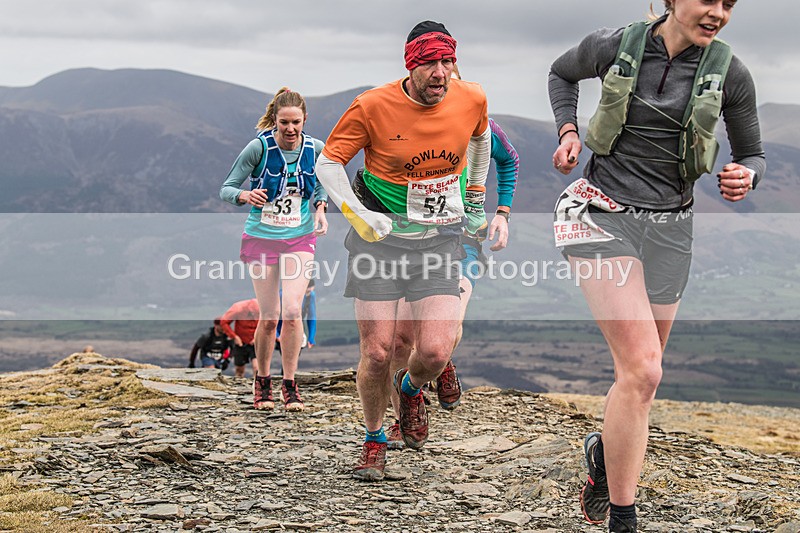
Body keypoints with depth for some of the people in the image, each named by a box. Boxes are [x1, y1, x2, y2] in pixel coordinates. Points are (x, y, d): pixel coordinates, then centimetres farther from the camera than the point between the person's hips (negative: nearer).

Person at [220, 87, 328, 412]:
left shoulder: (315, 149, -5)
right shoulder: (259, 147, -14)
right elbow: (226, 188, -10)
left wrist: (320, 208, -4)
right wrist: (245, 196, -31)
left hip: (300, 239, 1)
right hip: (261, 238, -1)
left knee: (292, 310, -13)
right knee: (269, 317, 1)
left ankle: (290, 385, 1)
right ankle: (262, 381, 24)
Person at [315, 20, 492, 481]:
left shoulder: (472, 99, -6)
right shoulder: (374, 106, -14)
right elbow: (328, 161, -3)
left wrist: (476, 197, 24)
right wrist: (357, 214, -14)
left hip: (441, 238, 2)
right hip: (381, 235, -2)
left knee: (435, 352, -12)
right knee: (378, 353, -4)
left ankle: (410, 388, 26)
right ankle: (375, 440, 23)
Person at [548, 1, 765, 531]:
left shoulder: (730, 73, -3)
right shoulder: (615, 46, -6)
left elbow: (753, 155, 10)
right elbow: (562, 72, 17)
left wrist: (746, 177, -13)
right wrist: (568, 131, 1)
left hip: (669, 229, 3)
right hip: (603, 215, -3)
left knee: (641, 377, 13)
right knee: (641, 371, -17)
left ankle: (604, 450, 46)